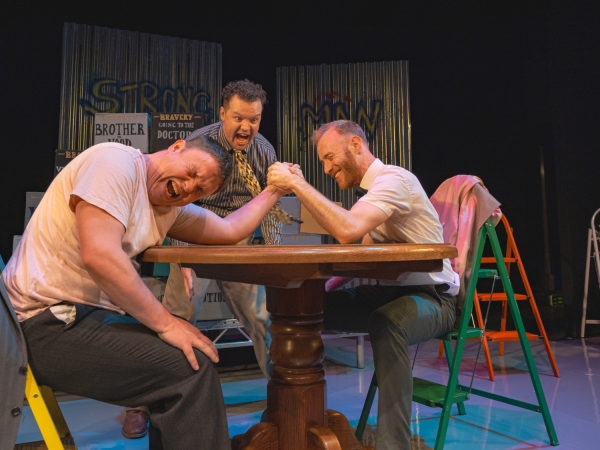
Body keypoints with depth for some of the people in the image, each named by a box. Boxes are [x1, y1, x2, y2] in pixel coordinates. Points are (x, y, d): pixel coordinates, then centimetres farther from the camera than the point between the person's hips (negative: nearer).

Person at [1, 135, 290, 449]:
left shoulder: (170, 208, 11)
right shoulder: (116, 161, -15)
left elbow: (229, 231, 17)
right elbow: (99, 254, -27)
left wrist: (275, 189, 19)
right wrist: (165, 323, -21)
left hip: (89, 312, 10)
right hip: (47, 321, -9)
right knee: (192, 367, -18)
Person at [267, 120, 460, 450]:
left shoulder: (393, 179, -16)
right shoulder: (373, 188, 13)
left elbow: (347, 229, -34)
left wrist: (297, 182, -26)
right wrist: (331, 286, -1)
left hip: (433, 297, -8)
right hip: (387, 292, 9)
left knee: (385, 321, -41)